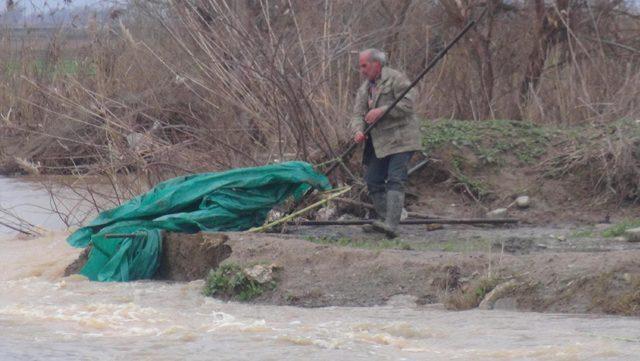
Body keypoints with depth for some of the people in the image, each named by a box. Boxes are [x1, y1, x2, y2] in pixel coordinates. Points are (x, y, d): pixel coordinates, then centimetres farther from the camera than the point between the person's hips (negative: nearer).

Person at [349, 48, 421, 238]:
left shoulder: (396, 79, -6)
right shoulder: (364, 89, 17)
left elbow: (407, 104, -16)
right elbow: (357, 114, 8)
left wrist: (382, 110, -22)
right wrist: (358, 130, -14)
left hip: (400, 139, -8)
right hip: (378, 143, 8)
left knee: (395, 180, -17)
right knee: (373, 180, 8)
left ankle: (391, 224, -27)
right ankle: (383, 219, 19)